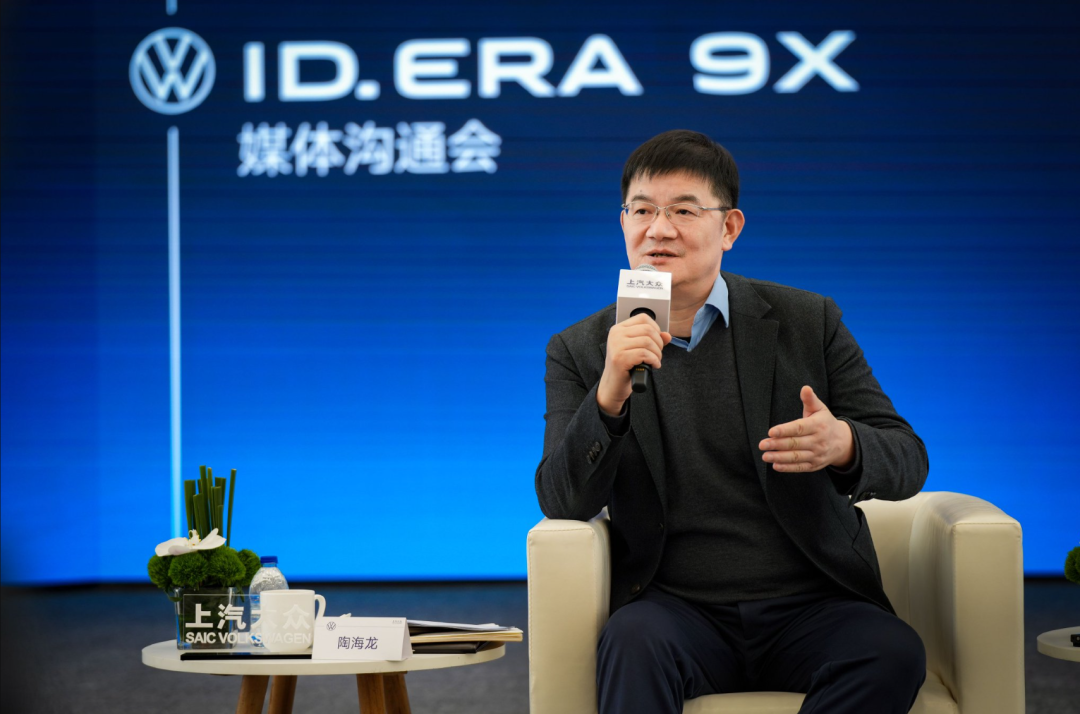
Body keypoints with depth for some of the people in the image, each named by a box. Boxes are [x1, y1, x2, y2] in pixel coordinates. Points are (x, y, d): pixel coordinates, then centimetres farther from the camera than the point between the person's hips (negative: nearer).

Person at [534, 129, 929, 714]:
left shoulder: (807, 322, 6)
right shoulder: (581, 351, 7)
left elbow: (907, 461, 3)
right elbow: (562, 504, -4)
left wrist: (843, 445, -22)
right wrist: (609, 397, -22)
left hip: (810, 611, 2)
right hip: (678, 611, -1)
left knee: (894, 653, -29)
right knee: (632, 640, -35)